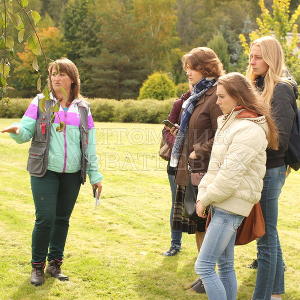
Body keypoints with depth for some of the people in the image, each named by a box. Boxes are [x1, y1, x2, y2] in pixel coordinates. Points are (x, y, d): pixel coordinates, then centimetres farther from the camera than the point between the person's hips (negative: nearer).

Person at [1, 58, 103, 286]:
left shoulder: (82, 107, 8)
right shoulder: (41, 102, 3)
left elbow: (90, 145, 9)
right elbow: (26, 132, -4)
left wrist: (95, 175, 7)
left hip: (72, 173, 2)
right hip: (45, 172, -2)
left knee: (62, 219, 8)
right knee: (45, 218, -7)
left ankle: (55, 263, 23)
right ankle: (37, 266, 9)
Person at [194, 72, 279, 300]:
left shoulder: (250, 130, -17)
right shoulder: (228, 122, 15)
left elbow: (231, 173, -20)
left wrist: (206, 199, -10)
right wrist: (202, 194, 5)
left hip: (232, 204, -9)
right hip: (222, 203, 9)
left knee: (204, 266, -10)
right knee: (225, 265, 14)